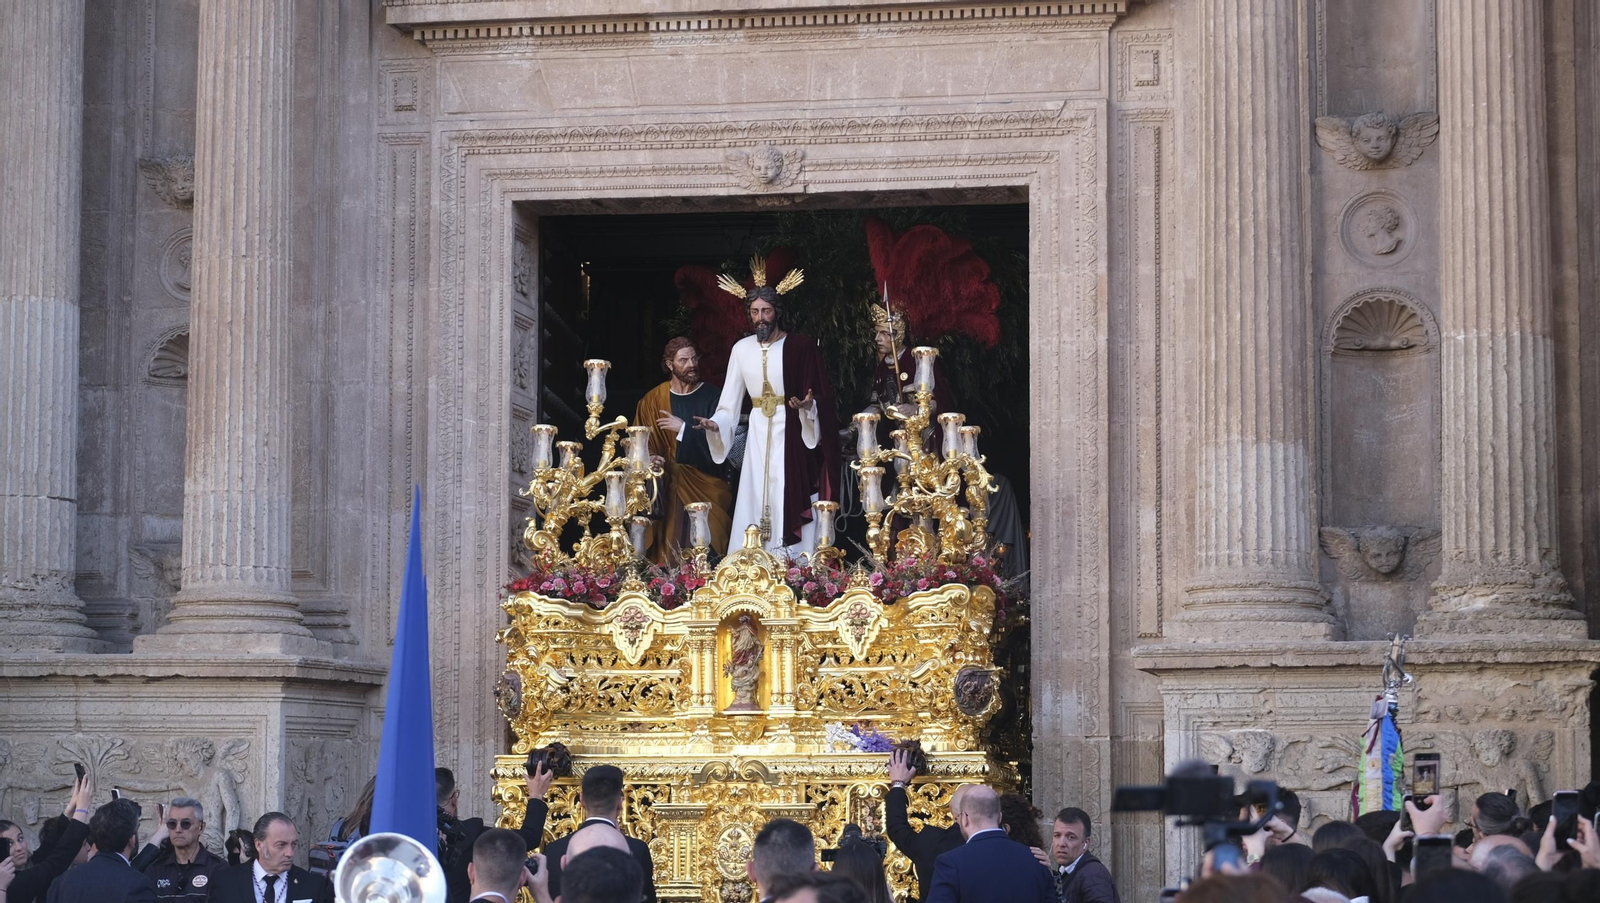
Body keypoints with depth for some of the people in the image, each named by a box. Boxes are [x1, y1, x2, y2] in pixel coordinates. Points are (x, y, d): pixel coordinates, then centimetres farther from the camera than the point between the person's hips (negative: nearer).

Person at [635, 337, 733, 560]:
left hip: (707, 489, -1)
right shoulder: (652, 400, 7)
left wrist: (684, 428, -13)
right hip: (668, 489, 1)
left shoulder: (712, 395, 2)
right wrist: (651, 459, -14)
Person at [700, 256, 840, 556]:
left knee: (790, 503, -7)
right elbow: (730, 402, 6)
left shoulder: (801, 346, -3)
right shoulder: (741, 349, 6)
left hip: (793, 436, -3)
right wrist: (715, 424, -11)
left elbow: (821, 396, -3)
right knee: (757, 503, -1)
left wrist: (807, 405, -23)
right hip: (758, 437, 3)